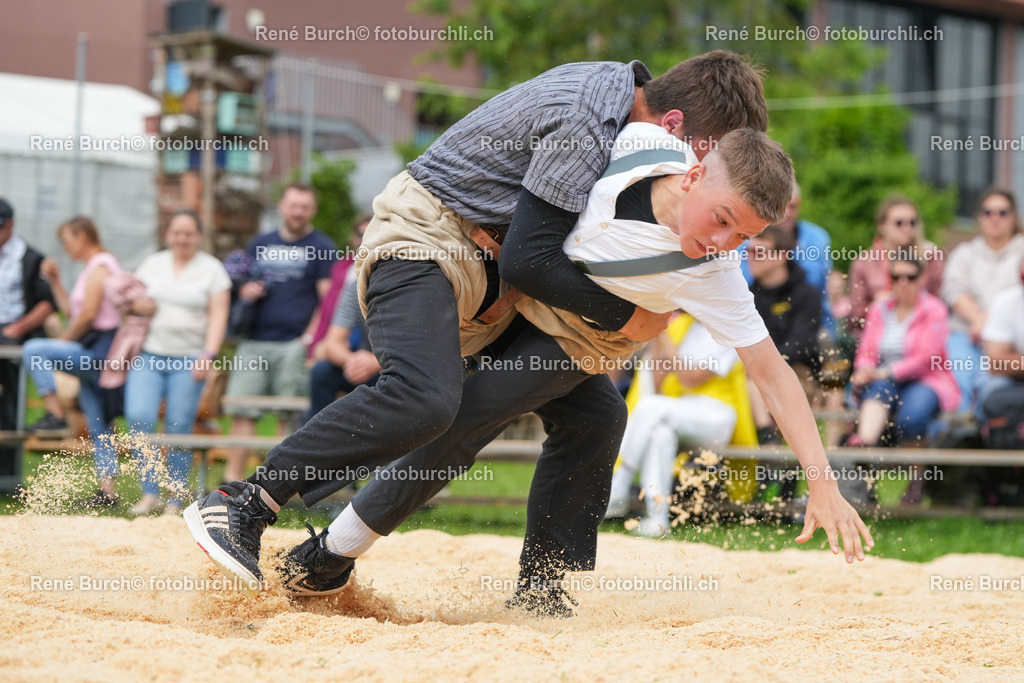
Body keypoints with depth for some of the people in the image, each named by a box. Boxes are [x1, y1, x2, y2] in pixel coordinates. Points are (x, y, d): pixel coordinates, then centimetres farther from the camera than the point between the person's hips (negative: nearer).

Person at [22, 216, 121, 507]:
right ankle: (107, 492, 7)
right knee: (99, 428, 7)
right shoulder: (93, 268, 22)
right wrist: (55, 280, 18)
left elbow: (88, 314, -16)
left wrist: (62, 342, -6)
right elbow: (70, 310, 24)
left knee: (33, 350, -22)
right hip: (93, 355, 10)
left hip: (97, 350, -10)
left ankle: (55, 414, -21)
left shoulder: (99, 267, -9)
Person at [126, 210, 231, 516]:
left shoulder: (212, 269, 6)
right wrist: (137, 305, -2)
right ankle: (150, 493, -6)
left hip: (189, 359, -2)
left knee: (179, 429, -4)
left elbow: (218, 316, 0)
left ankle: (175, 500, 5)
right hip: (149, 354, 2)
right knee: (139, 417, -14)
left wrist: (208, 355, -11)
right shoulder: (152, 264, 15)